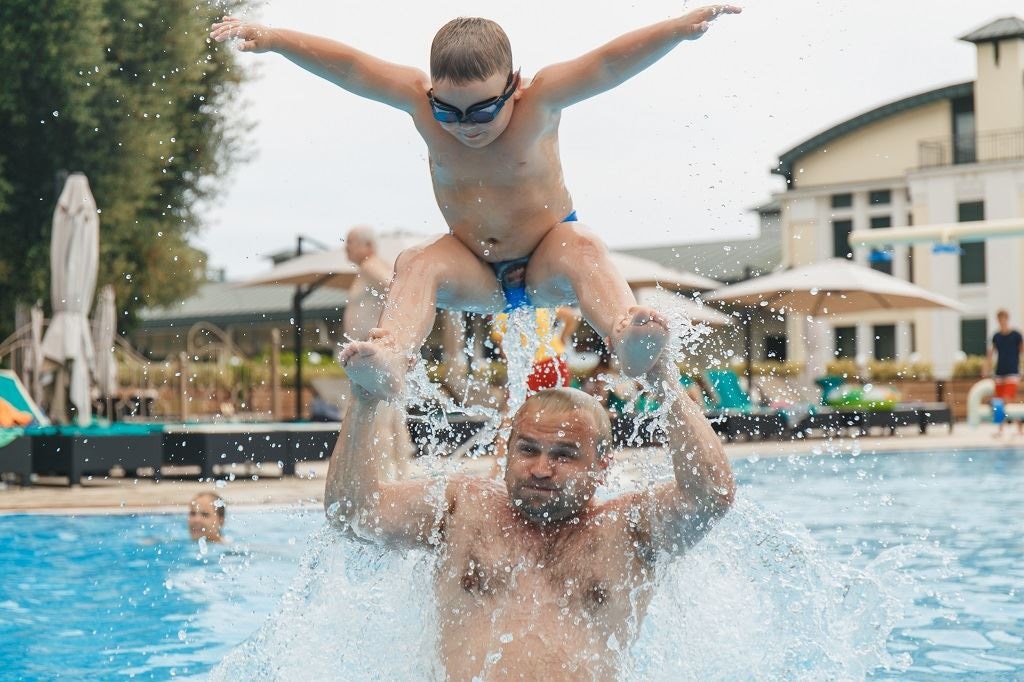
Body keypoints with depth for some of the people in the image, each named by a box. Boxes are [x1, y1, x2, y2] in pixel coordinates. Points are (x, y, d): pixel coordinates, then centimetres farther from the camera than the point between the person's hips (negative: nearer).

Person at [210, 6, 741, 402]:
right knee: (417, 265, -27)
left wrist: (678, 29, -46)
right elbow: (346, 67, -17)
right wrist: (270, 39, -25)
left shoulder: (540, 100, -21)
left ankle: (625, 333, -61)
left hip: (544, 263, -2)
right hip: (475, 270, 2)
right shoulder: (419, 100, -15)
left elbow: (609, 64, -34)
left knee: (583, 248, -33)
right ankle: (391, 356, -54)